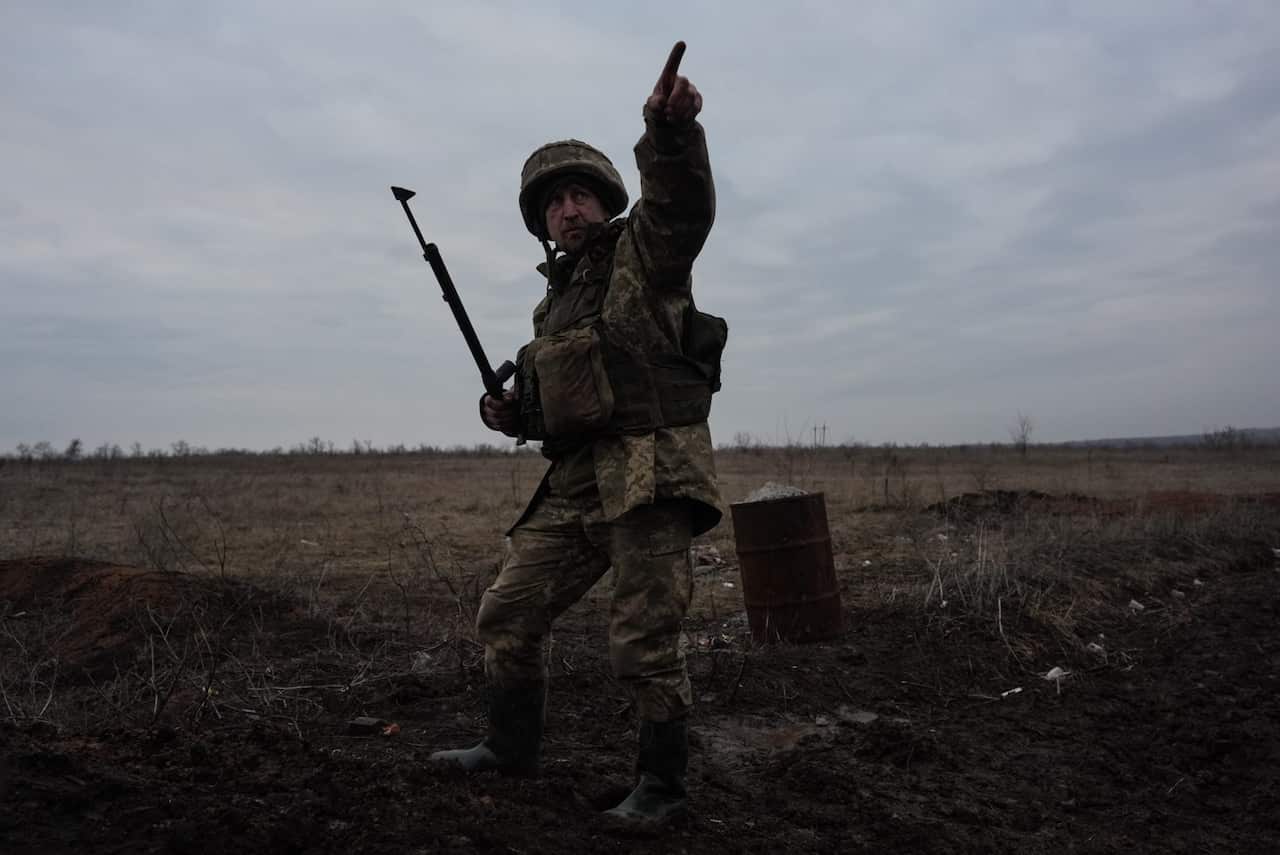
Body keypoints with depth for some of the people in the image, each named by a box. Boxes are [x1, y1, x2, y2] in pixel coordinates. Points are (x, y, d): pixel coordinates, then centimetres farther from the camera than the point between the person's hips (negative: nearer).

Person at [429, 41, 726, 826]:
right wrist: (509, 410, 8)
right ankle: (512, 746, 31)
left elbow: (682, 203, -24)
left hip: (651, 473, -8)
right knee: (508, 613, 12)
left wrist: (671, 129, -44)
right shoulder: (554, 303, 21)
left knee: (645, 640, -4)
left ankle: (663, 785, 15)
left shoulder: (644, 250, 0)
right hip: (577, 482, 8)